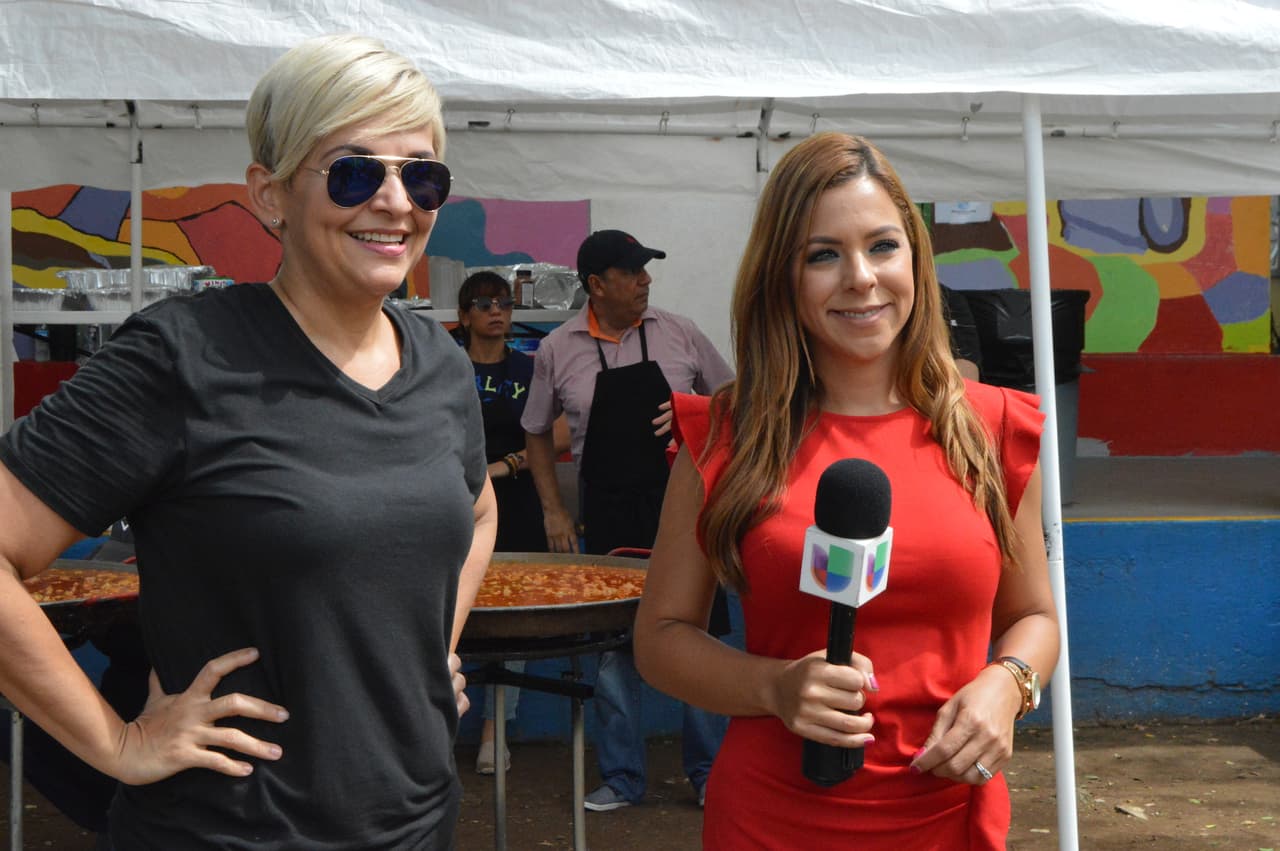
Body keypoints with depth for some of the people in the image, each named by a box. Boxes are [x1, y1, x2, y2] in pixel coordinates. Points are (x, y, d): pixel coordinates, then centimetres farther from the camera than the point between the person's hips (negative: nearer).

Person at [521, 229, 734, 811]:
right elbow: (537, 432, 12)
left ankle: (708, 772, 18)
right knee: (613, 647, 7)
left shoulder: (678, 333, 1)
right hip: (607, 517, 0)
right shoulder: (558, 350, 1)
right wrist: (553, 510, 5)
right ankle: (621, 778, 21)